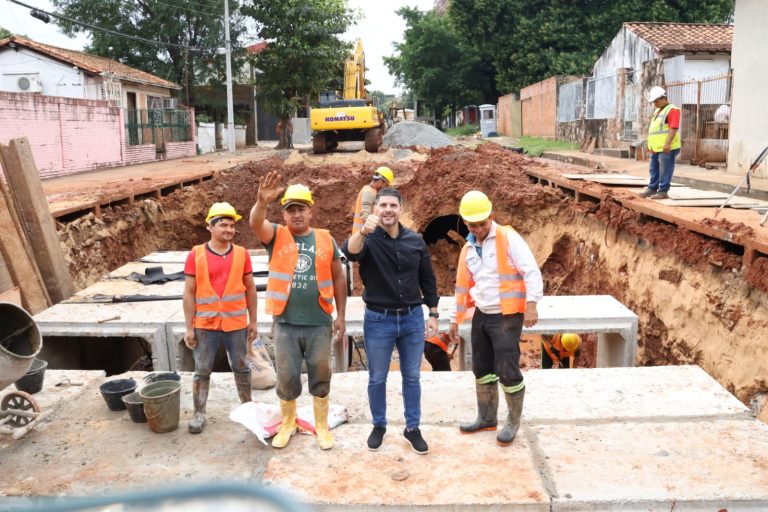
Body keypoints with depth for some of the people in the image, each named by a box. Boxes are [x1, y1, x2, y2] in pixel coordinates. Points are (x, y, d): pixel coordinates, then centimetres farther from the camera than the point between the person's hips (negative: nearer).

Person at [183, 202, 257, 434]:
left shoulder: (241, 254, -1)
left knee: (241, 368, 14)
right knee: (202, 371, 9)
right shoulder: (196, 255, -5)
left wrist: (253, 321, 5)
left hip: (236, 324, 1)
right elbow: (189, 293, -3)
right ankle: (199, 413, 23)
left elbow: (250, 288, 5)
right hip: (205, 325, -1)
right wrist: (189, 327, -4)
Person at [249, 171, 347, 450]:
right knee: (287, 378, 11)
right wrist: (262, 202, -44)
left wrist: (340, 316, 4)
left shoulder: (326, 239, 1)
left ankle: (322, 426, 29)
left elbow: (339, 278, 6)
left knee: (320, 377, 12)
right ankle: (287, 424, 33)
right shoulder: (276, 236, -1)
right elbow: (255, 223, -22)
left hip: (319, 323, 0)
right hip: (285, 324, 0)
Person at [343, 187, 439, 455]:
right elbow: (350, 252, -32)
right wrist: (363, 231, -52)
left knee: (412, 377, 12)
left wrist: (433, 315, 8)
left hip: (412, 318, 2)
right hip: (378, 320, -2)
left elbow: (427, 279, 9)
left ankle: (412, 428, 27)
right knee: (377, 378, 11)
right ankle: (379, 426, 30)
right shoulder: (368, 240, -8)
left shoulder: (416, 241, 1)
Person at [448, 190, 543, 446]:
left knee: (507, 371, -4)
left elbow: (531, 271, -15)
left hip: (507, 317, -7)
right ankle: (486, 417, 31)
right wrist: (455, 319, 20)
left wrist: (531, 304, -26)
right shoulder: (468, 249, 10)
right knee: (482, 369, 14)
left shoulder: (508, 238, -10)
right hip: (481, 316, 7)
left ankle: (513, 422, 15)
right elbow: (463, 287, 19)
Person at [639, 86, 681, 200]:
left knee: (664, 170, -6)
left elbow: (673, 128, -18)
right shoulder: (657, 111, 20)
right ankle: (652, 189, 20)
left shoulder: (672, 110, -9)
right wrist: (650, 143, 21)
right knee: (654, 169, 13)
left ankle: (663, 191, -3)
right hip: (656, 147, 9)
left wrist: (667, 143, -25)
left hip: (666, 148, -9)